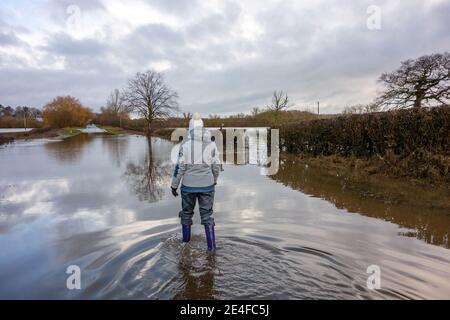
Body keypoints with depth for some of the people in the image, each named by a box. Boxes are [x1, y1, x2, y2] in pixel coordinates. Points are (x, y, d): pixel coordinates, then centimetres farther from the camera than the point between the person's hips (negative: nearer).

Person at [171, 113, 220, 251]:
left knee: (186, 212, 19)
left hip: (188, 185, -1)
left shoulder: (185, 144, -8)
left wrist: (174, 185, 0)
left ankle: (186, 239, 35)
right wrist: (214, 180, 18)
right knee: (207, 215, 10)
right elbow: (216, 166, 1)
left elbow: (180, 167, -9)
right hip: (207, 185, 1)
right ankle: (211, 245, 7)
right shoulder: (211, 143, -2)